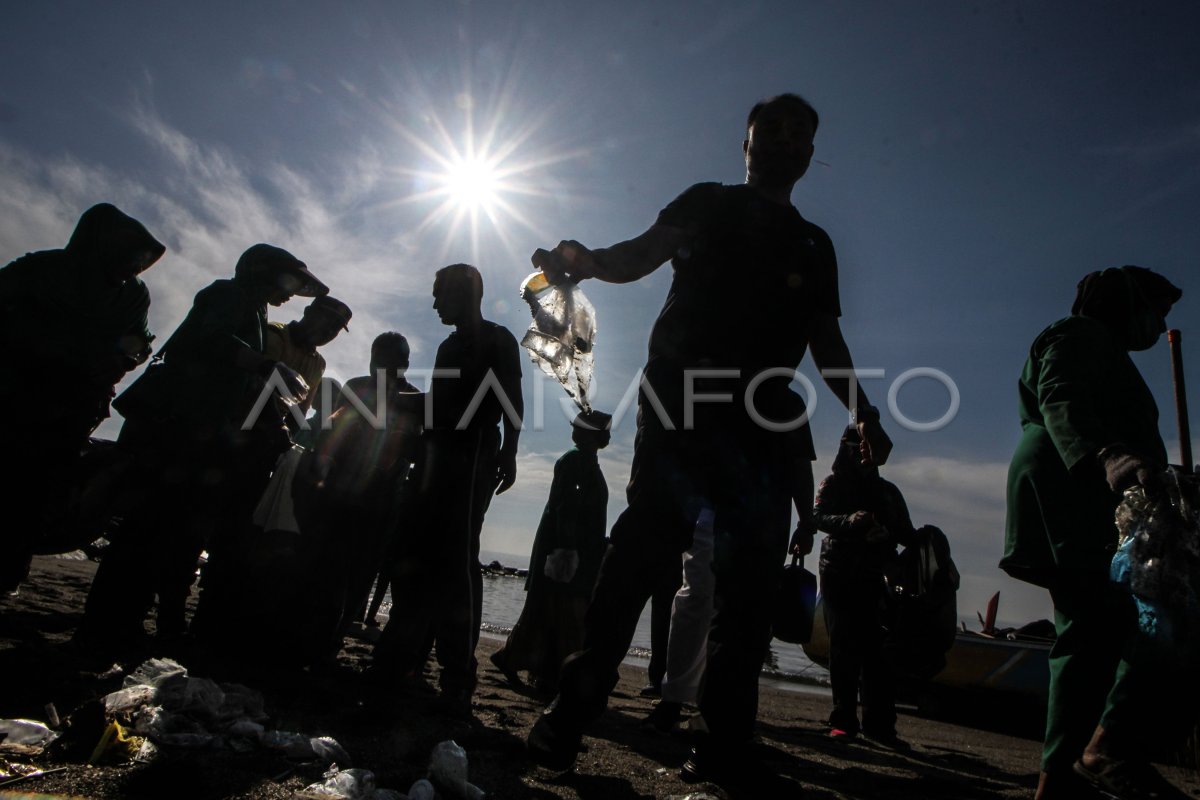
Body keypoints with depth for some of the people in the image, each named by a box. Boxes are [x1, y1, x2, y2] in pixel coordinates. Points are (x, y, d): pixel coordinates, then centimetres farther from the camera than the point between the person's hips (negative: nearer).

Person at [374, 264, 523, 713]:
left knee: (456, 559, -15)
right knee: (412, 558, 4)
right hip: (437, 459, 8)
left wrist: (507, 453, -21)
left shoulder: (497, 339, 3)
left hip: (473, 457, -8)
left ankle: (458, 679, -15)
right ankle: (401, 660, 12)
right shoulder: (449, 347, 27)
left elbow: (511, 401, -9)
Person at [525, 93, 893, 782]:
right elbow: (639, 256, 3)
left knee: (750, 576, -5)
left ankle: (725, 745, 1)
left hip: (764, 419, 4)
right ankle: (571, 714, -11)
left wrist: (863, 411, 6)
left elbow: (827, 339, 21)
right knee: (647, 537, -17)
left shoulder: (815, 246, 26)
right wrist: (587, 259, -19)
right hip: (679, 395, -3)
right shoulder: (707, 203, 18)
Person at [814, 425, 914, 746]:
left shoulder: (887, 490, 17)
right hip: (838, 574, -2)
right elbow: (818, 517, -8)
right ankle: (844, 719, 1)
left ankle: (878, 722, -2)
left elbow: (906, 533, 10)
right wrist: (850, 521, -26)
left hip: (872, 577, 2)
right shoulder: (832, 484, 9)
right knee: (843, 646, -3)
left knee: (876, 647, -5)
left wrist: (887, 531, -13)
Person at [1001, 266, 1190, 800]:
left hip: (1080, 503, 10)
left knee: (1091, 632, 4)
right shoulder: (1082, 334, 4)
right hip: (1074, 493, -10)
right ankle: (1112, 746, -22)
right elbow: (1060, 399, -16)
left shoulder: (1101, 352, 35)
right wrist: (1107, 455, -34)